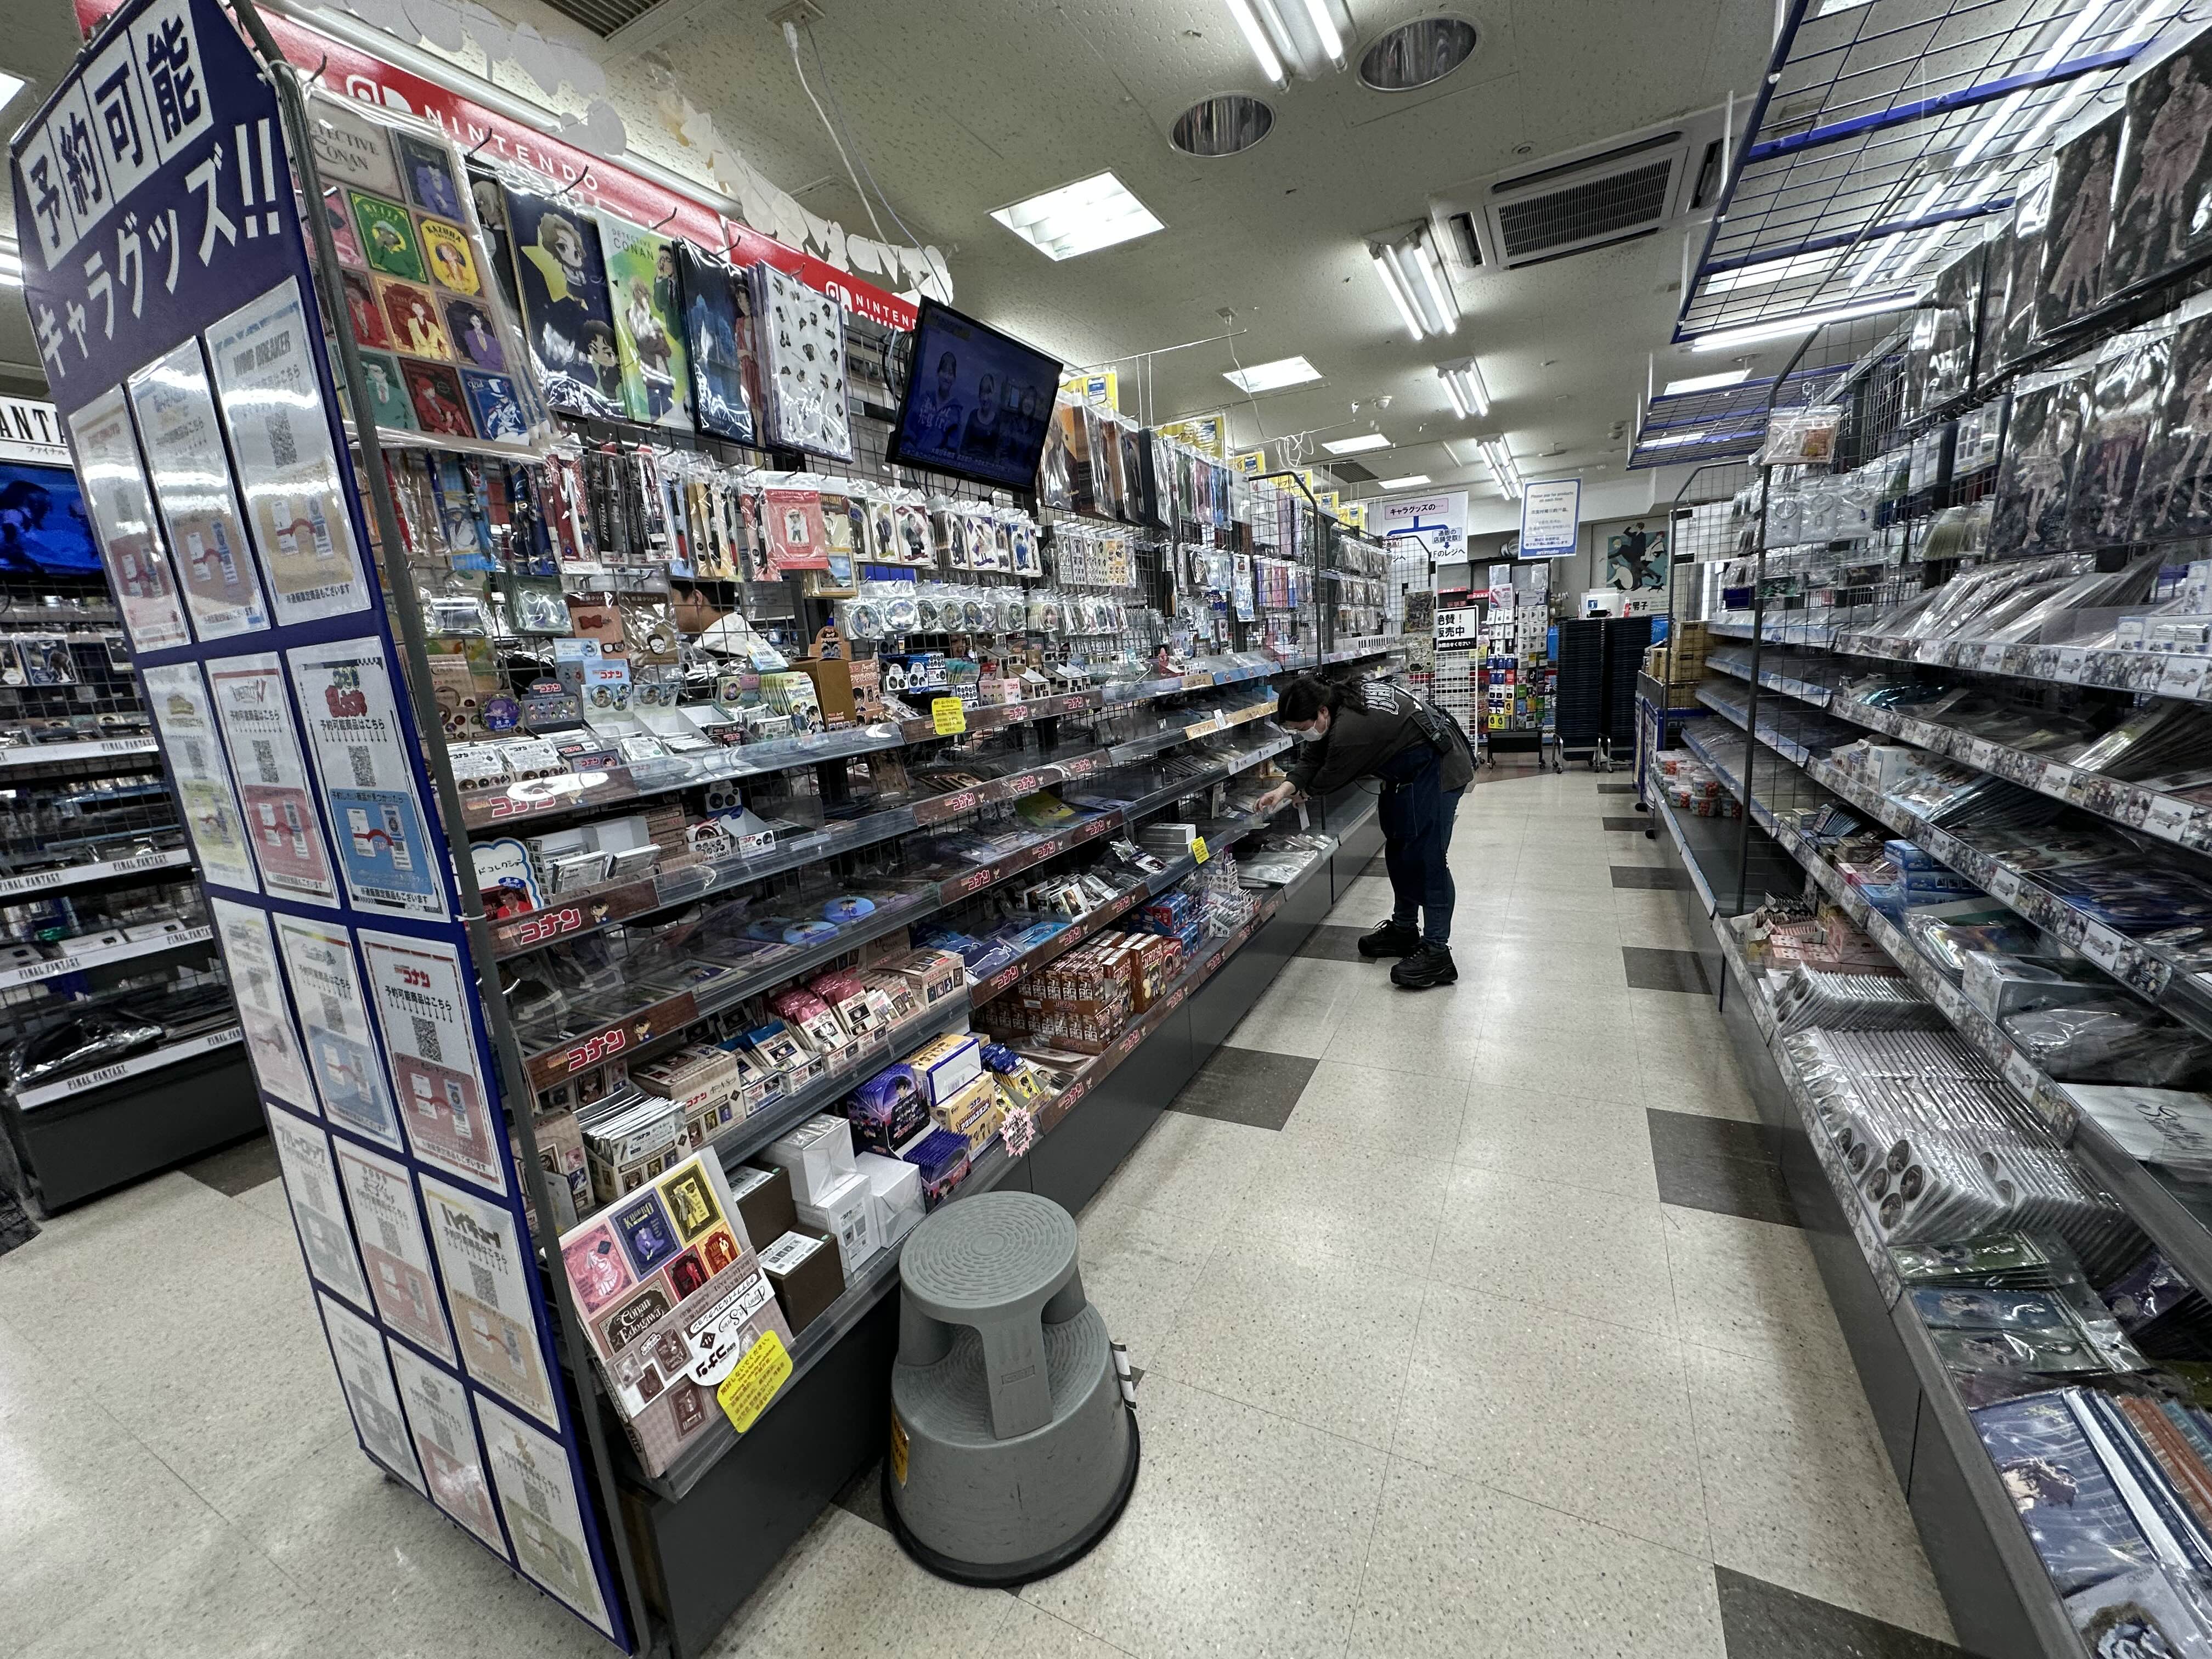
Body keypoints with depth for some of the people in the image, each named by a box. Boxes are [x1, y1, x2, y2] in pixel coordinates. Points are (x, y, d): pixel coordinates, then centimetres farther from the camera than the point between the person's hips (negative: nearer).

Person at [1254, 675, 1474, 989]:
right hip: (1410, 771, 11)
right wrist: (1287, 787, -14)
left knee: (1426, 856, -13)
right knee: (1398, 848, 15)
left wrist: (1303, 791, 2)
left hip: (1439, 770, -11)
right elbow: (1314, 756, 1)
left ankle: (1437, 954, -10)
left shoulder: (1350, 731, -34)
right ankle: (1404, 930, 28)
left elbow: (1329, 780, -18)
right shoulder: (1340, 701, -5)